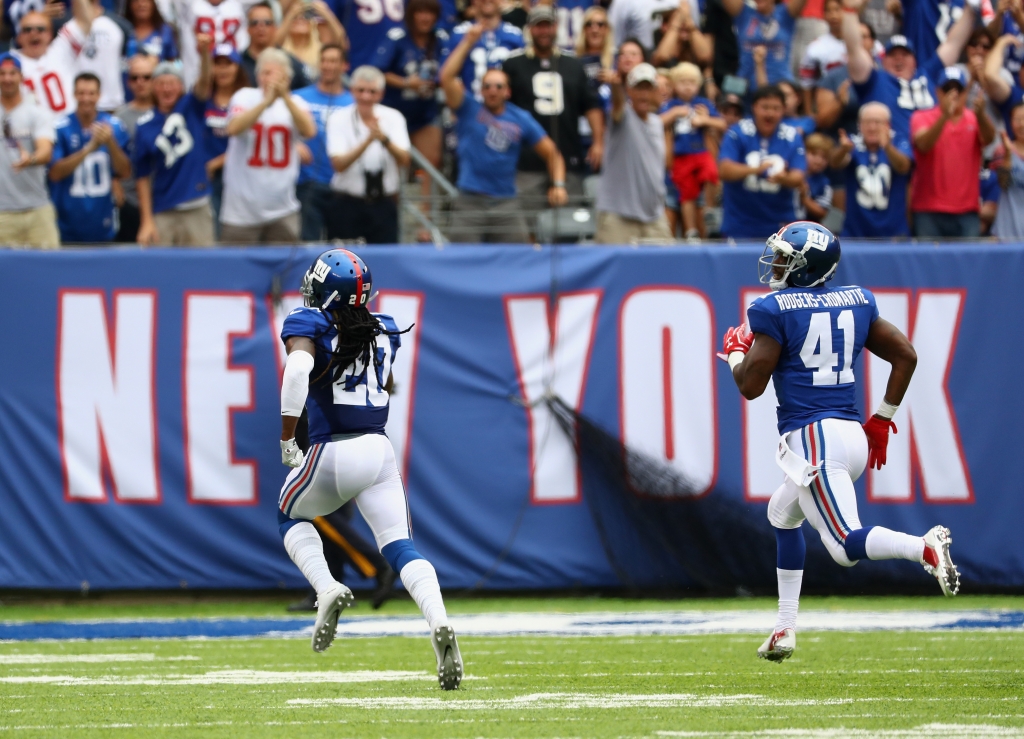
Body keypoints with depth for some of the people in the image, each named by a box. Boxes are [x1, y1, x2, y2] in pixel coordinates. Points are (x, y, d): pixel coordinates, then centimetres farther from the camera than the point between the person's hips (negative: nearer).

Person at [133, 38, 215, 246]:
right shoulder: (145, 127, 2)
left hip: (197, 211, 0)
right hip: (162, 213, 0)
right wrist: (146, 221, -2)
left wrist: (204, 54, -37)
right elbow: (143, 177, 3)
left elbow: (204, 84, -17)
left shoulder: (190, 109, 4)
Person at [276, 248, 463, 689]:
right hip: (378, 451, 4)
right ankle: (438, 622, -27)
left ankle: (326, 588, 0)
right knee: (399, 546, 0)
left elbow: (298, 370, -23)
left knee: (291, 517, 26)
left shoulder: (309, 325, -3)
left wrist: (287, 440, -17)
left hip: (331, 454, -3)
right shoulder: (384, 331, 13)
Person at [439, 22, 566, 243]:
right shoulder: (469, 110, 6)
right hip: (470, 202, -1)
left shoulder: (520, 119, 9)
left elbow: (552, 154, 13)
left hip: (505, 202, 1)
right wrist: (468, 41, -5)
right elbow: (447, 77, -6)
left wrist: (558, 185, -2)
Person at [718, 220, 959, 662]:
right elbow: (906, 355, 11)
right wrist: (882, 419, 19)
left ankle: (925, 547, -39)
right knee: (782, 514, 28)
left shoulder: (775, 310, -7)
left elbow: (750, 385, -8)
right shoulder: (856, 302, 11)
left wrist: (735, 352, 14)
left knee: (848, 546, -12)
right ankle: (785, 630, 27)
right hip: (852, 434, 8)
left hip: (813, 438, -8)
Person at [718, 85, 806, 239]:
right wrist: (755, 170, -37)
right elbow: (724, 170, -19)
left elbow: (797, 179, -10)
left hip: (779, 224, 1)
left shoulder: (792, 138, -2)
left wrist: (784, 179, -35)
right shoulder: (737, 134, -7)